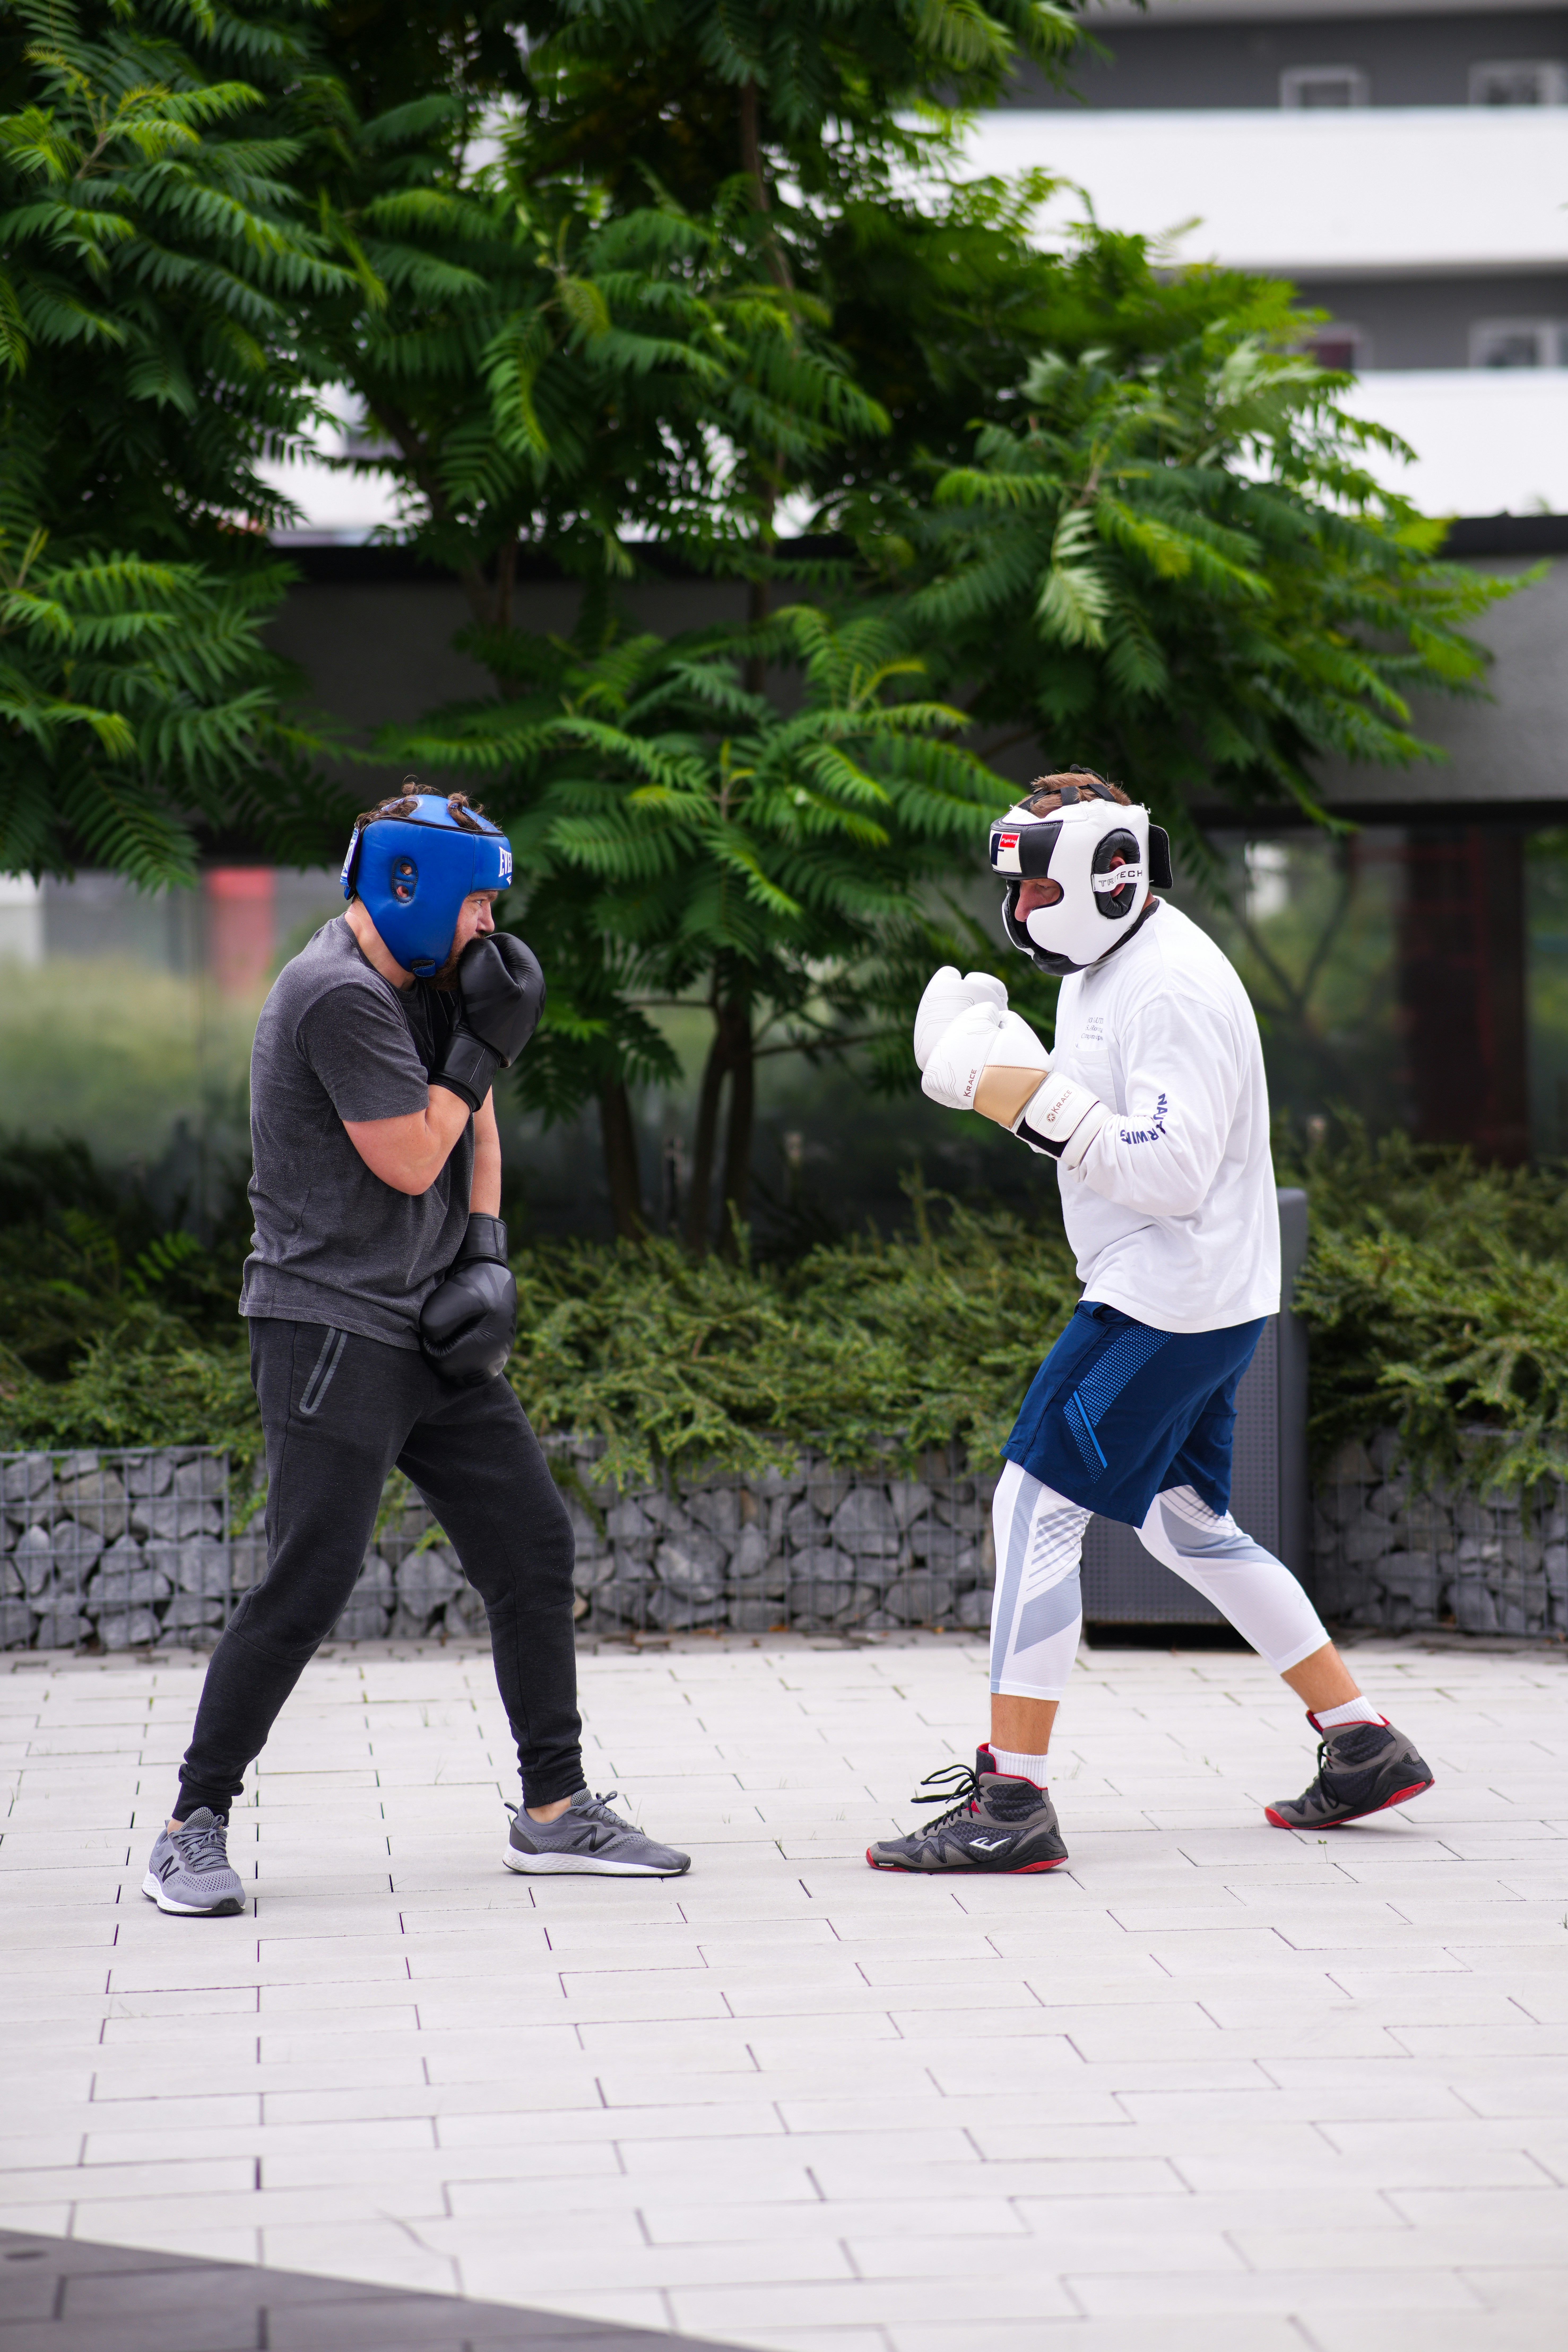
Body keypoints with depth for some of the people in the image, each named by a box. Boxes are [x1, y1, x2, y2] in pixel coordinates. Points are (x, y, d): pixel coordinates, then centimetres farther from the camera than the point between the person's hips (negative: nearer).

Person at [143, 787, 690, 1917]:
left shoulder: (424, 984, 12)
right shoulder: (340, 996, -17)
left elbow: (473, 1130, 21)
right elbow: (410, 1161, -16)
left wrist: (486, 1256, 7)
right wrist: (484, 1046, -10)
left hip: (429, 1331, 9)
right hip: (332, 1326, -9)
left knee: (535, 1545, 7)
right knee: (309, 1581, -12)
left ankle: (555, 1810, 16)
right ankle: (194, 1825, -1)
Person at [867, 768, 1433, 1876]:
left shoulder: (1173, 989, -19)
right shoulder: (1103, 970, 13)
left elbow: (1171, 1172, -25)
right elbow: (1101, 1130, 20)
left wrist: (1035, 1098, -25)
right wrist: (997, 1068, 4)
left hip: (1173, 1301, -11)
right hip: (1188, 1297, 11)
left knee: (1037, 1507, -11)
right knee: (1187, 1527, 18)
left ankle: (1011, 1804, -11)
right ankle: (1364, 1746, 23)